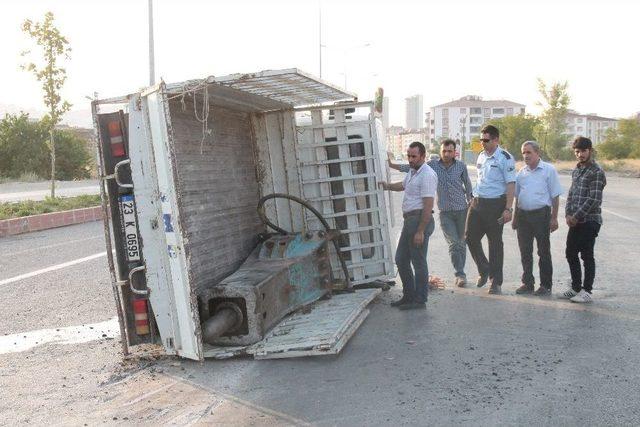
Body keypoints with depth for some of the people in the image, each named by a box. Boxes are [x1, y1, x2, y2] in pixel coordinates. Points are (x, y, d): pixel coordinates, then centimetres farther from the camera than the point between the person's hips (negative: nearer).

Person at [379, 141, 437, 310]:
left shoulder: (427, 175, -16)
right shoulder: (412, 172, 15)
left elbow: (428, 206, -21)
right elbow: (403, 185, 37)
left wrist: (420, 231, -23)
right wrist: (387, 186, 18)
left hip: (420, 220, -10)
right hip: (409, 220, 10)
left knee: (418, 262, -1)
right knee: (401, 259, 14)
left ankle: (420, 300, 10)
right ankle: (409, 296, 26)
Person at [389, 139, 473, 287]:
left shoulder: (461, 166, 0)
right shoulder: (433, 165, -2)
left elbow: (468, 185, 10)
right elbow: (412, 168, -4)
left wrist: (471, 204, 13)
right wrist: (392, 164, -12)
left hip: (462, 210, 1)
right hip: (445, 212, -1)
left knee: (461, 243, 9)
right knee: (453, 243, -8)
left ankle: (460, 272, 25)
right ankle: (460, 274, 3)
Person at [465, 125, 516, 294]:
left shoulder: (505, 158, -9)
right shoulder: (481, 156, 13)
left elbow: (511, 184, -12)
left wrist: (508, 209, -18)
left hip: (495, 204, -7)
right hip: (477, 202, 7)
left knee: (495, 242, 2)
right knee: (471, 237, 4)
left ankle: (496, 282, 13)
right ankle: (484, 271, 25)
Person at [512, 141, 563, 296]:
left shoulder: (549, 170, -2)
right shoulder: (521, 172, 12)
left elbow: (555, 196, -3)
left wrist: (554, 218, -8)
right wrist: (515, 217, 16)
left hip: (541, 214, -5)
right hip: (523, 214, 5)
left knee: (544, 251, 2)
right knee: (525, 251, 9)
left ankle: (546, 285, 11)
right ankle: (528, 283, 20)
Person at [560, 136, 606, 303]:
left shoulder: (596, 172, -11)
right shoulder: (576, 170, 14)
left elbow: (594, 199, -17)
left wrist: (576, 216, -15)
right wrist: (568, 214, 1)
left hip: (589, 220, -8)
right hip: (575, 220, 8)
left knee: (587, 255, -2)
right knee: (570, 253, 11)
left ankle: (587, 291, 9)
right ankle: (576, 288, 24)